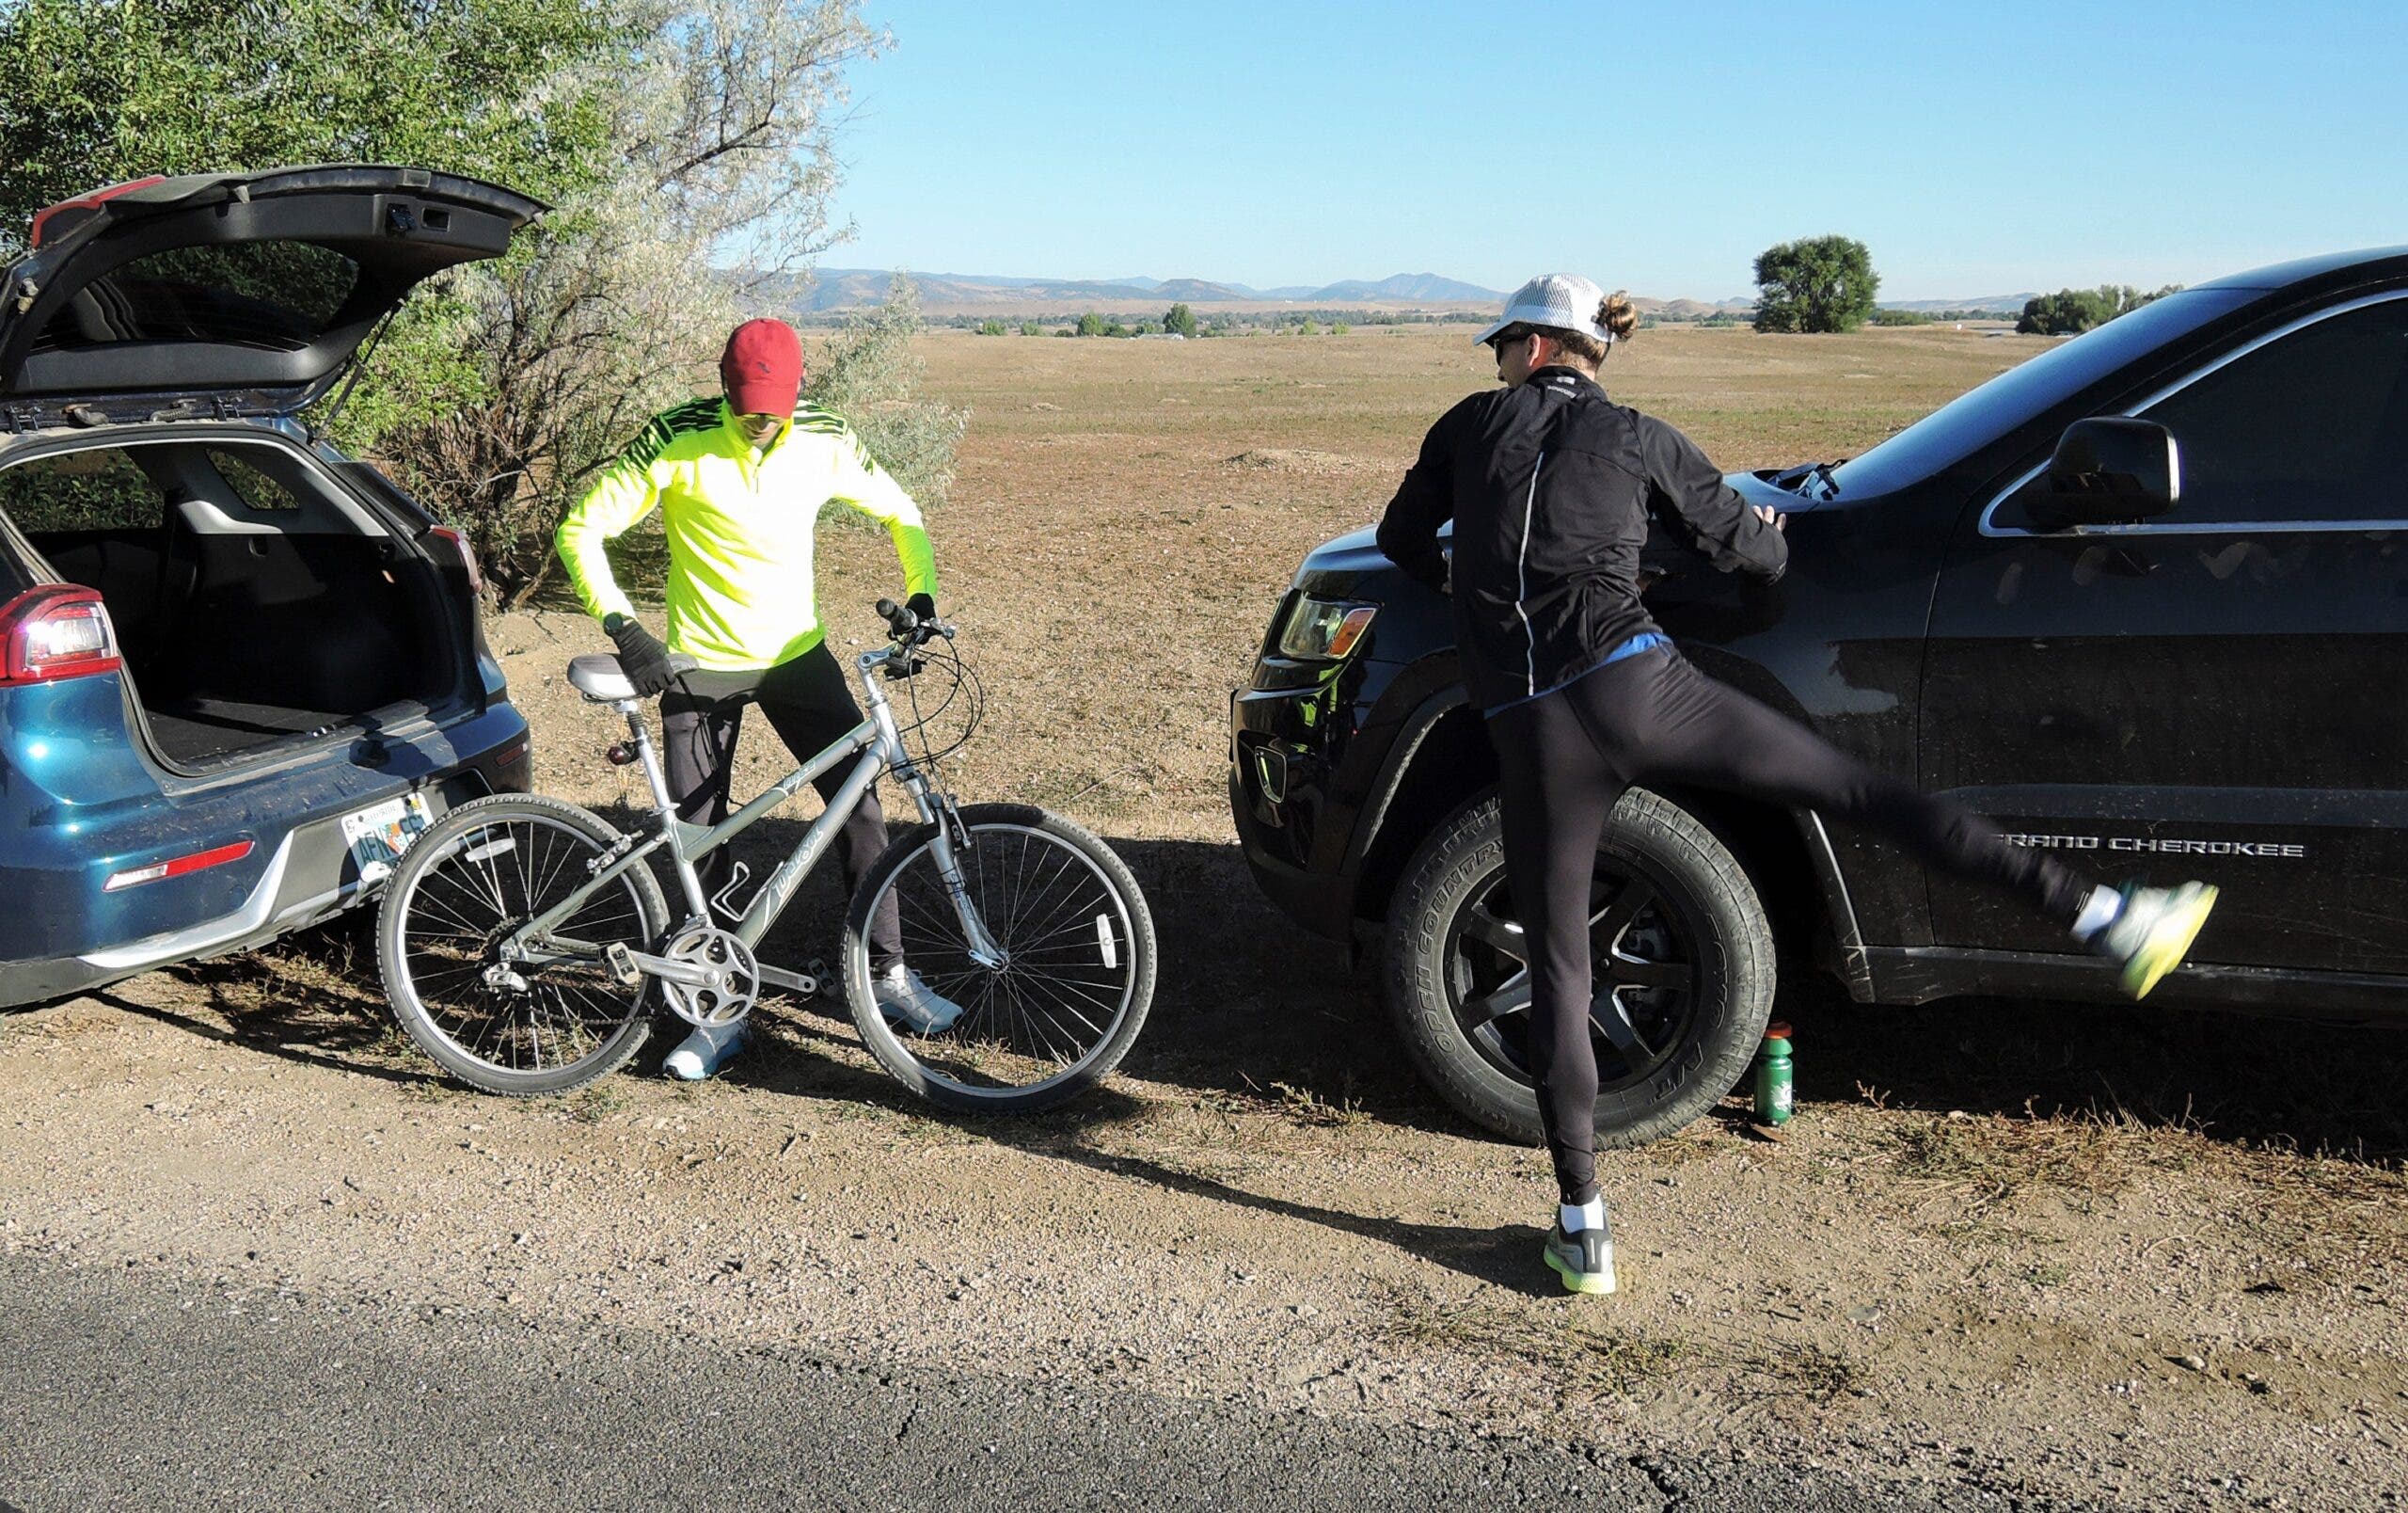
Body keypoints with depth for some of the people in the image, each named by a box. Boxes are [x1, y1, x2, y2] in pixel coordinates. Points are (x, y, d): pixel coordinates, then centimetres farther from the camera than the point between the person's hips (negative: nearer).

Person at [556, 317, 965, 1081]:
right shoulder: (677, 442, -16)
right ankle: (718, 1010, 16)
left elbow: (900, 513, 7)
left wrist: (921, 596, -7)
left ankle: (888, 971, 13)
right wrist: (622, 626, -22)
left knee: (857, 803, -4)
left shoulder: (825, 441, -8)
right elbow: (581, 529, -12)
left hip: (796, 653, 2)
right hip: (700, 666, -1)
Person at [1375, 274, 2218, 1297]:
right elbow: (1750, 551, 16)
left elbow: (1400, 539, 24)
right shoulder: (1638, 439, 11)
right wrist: (1767, 533, 40)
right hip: (1638, 686, 0)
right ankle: (2098, 915, 3)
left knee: (1557, 968, 8)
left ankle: (1583, 1228, 12)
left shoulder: (1472, 425, 12)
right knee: (1861, 790, 7)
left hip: (1531, 733, 1)